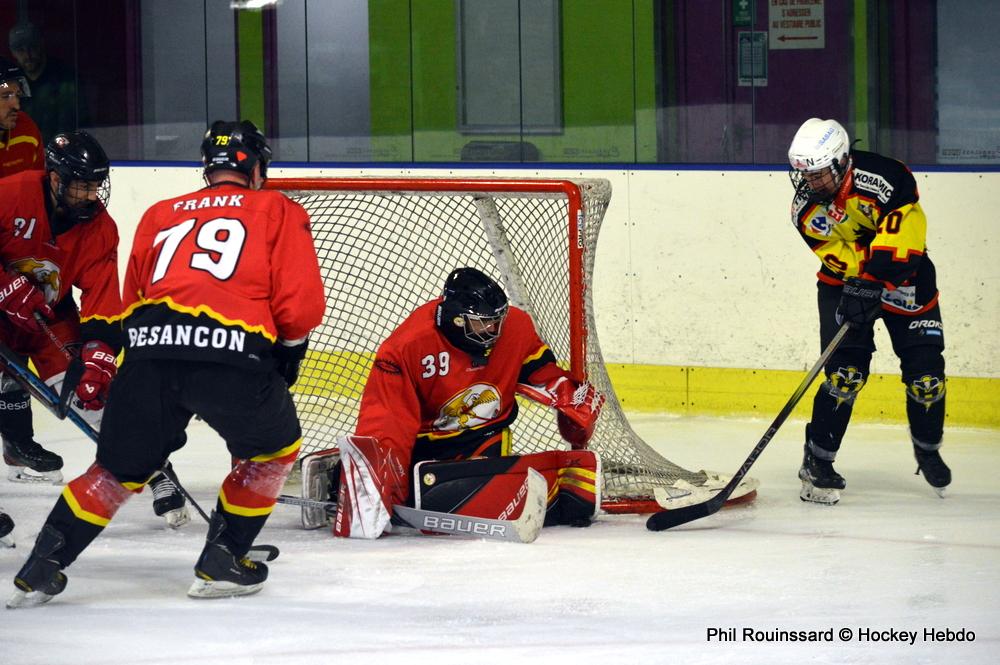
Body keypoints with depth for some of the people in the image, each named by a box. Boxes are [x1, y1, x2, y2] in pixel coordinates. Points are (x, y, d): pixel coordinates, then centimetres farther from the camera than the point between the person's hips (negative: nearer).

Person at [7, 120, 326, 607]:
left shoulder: (160, 215, 29)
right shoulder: (278, 211, 19)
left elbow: (132, 304, 28)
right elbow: (301, 305, 8)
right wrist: (290, 349, 26)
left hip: (149, 347, 3)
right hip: (233, 351, -3)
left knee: (120, 469, 20)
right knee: (274, 449, 23)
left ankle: (42, 568, 11)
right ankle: (221, 562, 18)